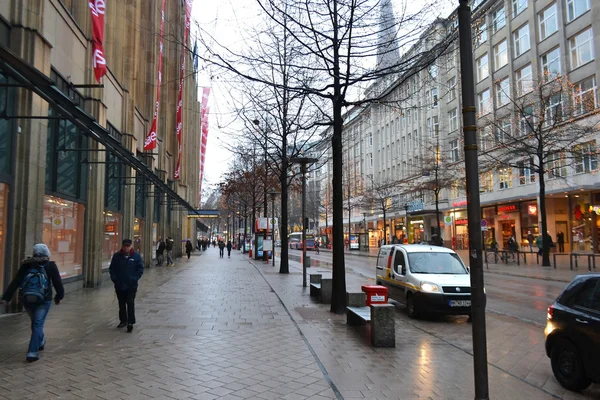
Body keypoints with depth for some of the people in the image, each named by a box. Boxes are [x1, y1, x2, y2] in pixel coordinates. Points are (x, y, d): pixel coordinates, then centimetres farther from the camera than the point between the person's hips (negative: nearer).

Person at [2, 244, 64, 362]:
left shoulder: (26, 265, 8)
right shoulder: (51, 266, 0)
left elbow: (15, 283, 3)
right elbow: (58, 283, 0)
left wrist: (6, 298, 3)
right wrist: (59, 297, 14)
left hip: (26, 299, 3)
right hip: (43, 300, -3)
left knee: (35, 323, 23)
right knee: (38, 324, 0)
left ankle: (40, 342, 41)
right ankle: (32, 352, -8)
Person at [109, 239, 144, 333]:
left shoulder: (136, 256, -4)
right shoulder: (116, 256, 1)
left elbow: (140, 269, -1)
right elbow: (111, 268, 7)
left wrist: (135, 279, -10)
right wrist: (114, 278, -4)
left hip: (131, 285, -3)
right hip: (119, 285, 3)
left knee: (130, 303, -6)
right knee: (121, 304, 14)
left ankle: (130, 322, -4)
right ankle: (123, 320, 27)